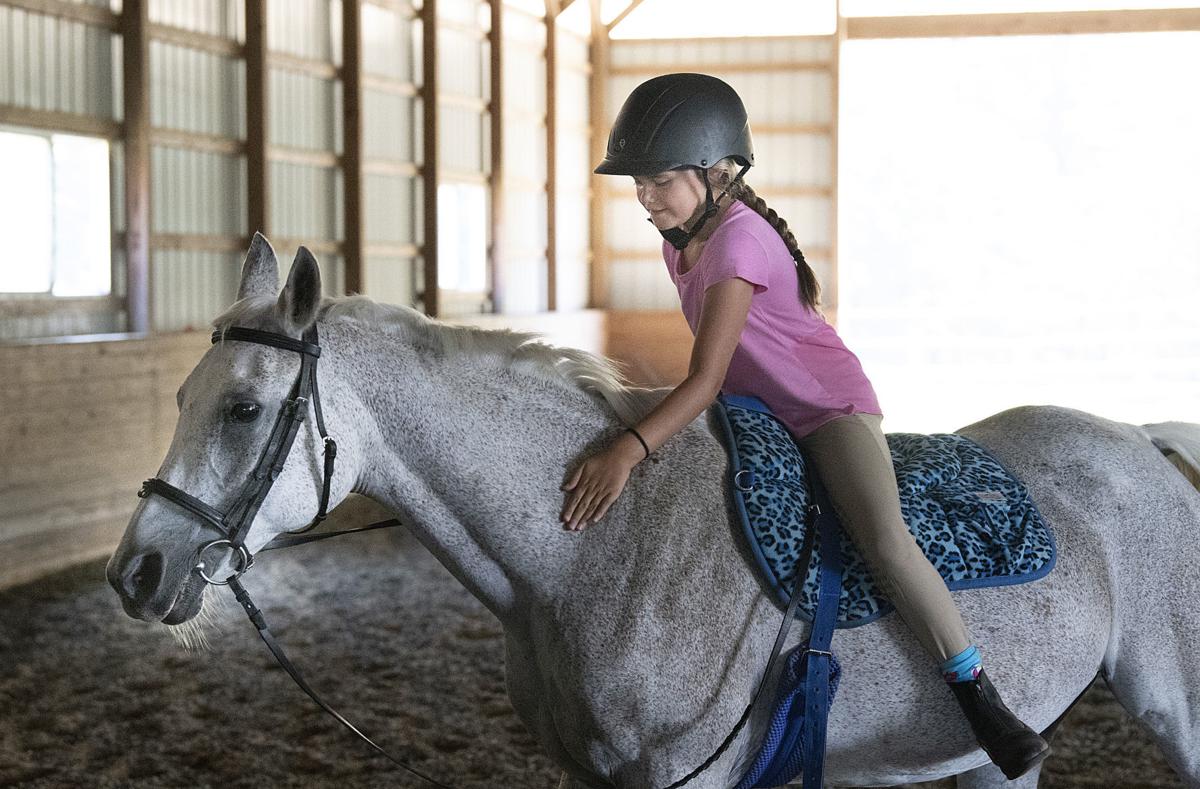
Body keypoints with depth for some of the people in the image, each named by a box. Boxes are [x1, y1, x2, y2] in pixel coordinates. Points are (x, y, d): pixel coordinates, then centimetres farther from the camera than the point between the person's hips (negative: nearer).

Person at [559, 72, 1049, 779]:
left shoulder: (740, 241, -27)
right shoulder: (678, 241, 0)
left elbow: (706, 380, -34)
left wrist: (629, 450, -44)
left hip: (831, 403, -9)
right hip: (755, 414, 9)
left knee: (886, 542, -28)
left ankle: (982, 700, -17)